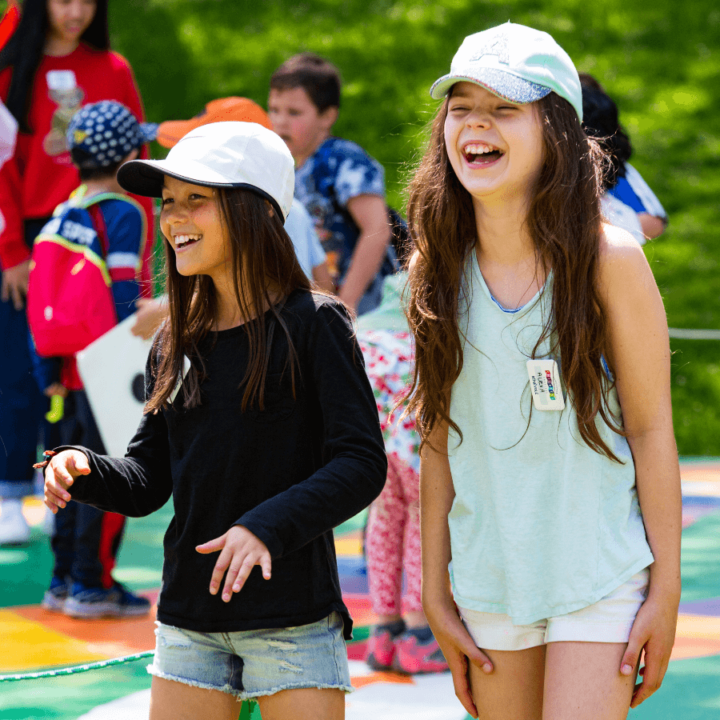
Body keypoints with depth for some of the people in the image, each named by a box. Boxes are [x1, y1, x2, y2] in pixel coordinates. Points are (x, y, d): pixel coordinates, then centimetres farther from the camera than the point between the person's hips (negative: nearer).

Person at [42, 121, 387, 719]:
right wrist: (86, 472, -8)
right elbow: (148, 481, 13)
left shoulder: (313, 324, -7)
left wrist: (268, 524, -27)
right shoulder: (176, 344, 10)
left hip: (292, 614, -5)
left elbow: (362, 463, -14)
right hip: (189, 619, 6)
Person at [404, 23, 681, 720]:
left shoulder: (609, 259, -10)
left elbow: (652, 430, -6)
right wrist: (436, 595, 7)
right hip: (489, 579, 4)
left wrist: (666, 591, -6)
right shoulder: (437, 268, 1)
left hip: (602, 579, -4)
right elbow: (439, 440, 6)